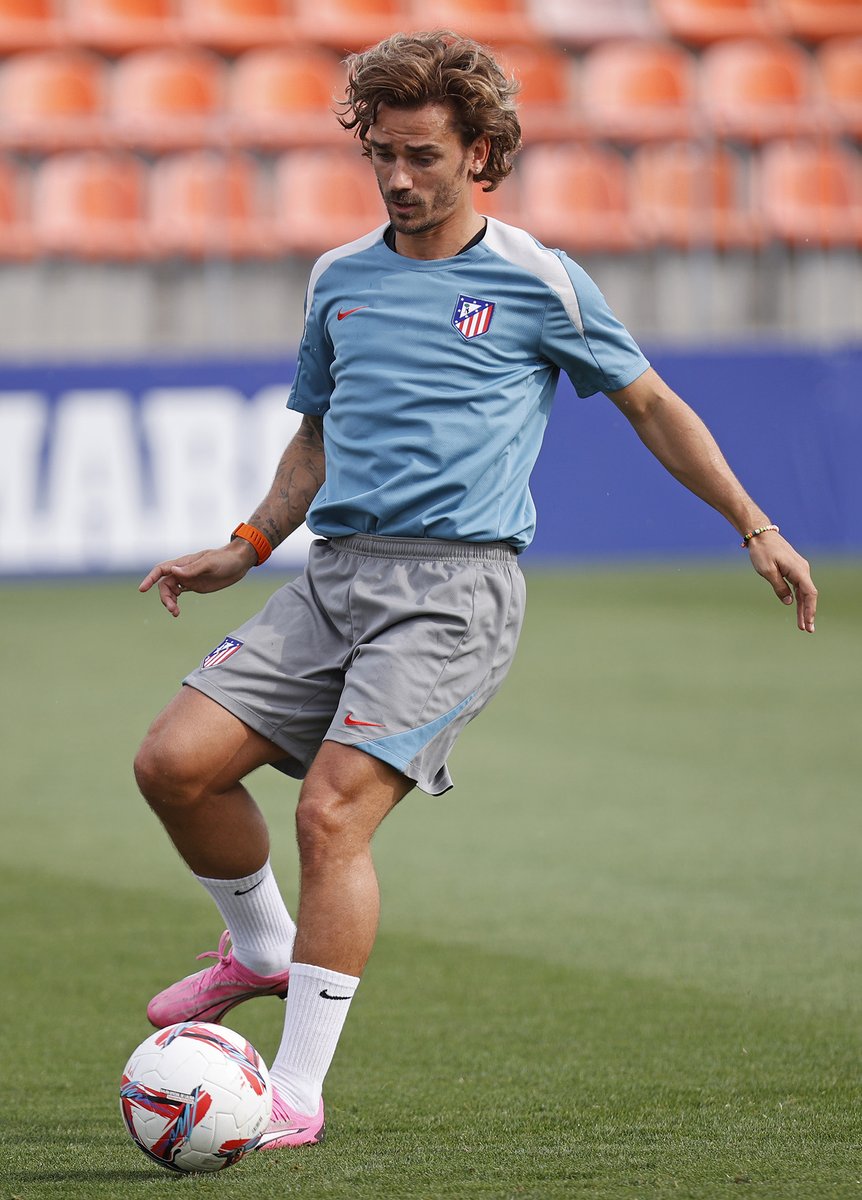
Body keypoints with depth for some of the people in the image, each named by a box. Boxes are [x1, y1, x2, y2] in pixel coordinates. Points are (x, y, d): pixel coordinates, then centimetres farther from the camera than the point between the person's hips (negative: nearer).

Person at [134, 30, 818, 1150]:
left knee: (333, 813, -20)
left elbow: (651, 405, 12)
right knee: (174, 762, -9)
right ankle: (261, 947, 19)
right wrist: (244, 548, 18)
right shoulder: (338, 280, 15)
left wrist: (755, 526, 10)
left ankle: (298, 1090, -13)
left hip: (456, 585, -5)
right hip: (334, 575, 5)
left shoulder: (539, 282, 2)